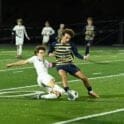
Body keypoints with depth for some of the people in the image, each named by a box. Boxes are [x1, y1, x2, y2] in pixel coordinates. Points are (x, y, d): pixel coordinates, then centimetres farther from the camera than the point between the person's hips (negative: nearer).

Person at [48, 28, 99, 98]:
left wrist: (83, 57, -20)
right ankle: (68, 92, -41)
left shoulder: (71, 45, -4)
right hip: (60, 66, -2)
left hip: (70, 65, 2)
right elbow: (49, 52, 12)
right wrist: (50, 54, -12)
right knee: (63, 76, -37)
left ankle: (90, 91, 23)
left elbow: (76, 54, -2)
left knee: (84, 77, -1)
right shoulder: (55, 44, -3)